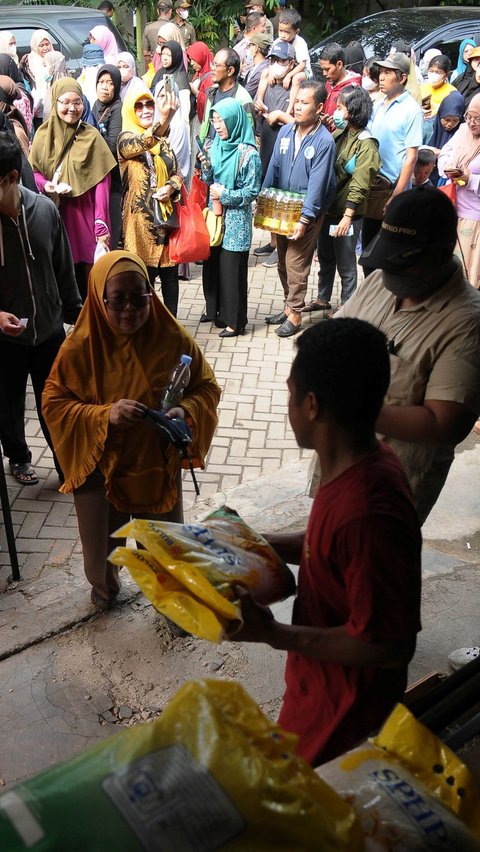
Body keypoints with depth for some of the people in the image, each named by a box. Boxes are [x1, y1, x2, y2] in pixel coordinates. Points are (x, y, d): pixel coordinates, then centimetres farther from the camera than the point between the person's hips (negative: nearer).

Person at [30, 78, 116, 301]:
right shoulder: (43, 134, 5)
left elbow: (101, 183, -6)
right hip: (52, 216, 2)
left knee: (86, 276, 0)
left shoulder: (91, 136, -3)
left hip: (83, 216, -2)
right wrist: (45, 184, -11)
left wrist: (101, 225, -13)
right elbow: (32, 171, 12)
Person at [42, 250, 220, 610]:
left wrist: (186, 412, -25)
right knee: (102, 541, 21)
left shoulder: (173, 338, -15)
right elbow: (54, 404, -12)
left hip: (159, 465, 1)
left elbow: (207, 387, -4)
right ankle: (104, 585, 56)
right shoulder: (80, 347, -17)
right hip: (100, 467, 0)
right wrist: (104, 415, -28)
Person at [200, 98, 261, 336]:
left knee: (232, 269, 0)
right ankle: (213, 309, 32)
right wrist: (206, 167, -8)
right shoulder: (216, 146, 6)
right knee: (211, 264, 14)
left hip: (235, 221, -6)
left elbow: (252, 191, -12)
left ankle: (234, 321, 11)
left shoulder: (248, 154, -13)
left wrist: (225, 195, -17)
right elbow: (209, 182, 10)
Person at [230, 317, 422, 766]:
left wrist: (273, 634, -28)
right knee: (289, 765, 31)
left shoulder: (367, 512, -38)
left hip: (344, 704, -8)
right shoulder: (361, 462, -8)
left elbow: (388, 646, -31)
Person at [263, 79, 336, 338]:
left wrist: (304, 219, -22)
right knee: (283, 261, 14)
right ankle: (289, 306, 31)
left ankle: (295, 314, 12)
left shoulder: (324, 141, -16)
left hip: (307, 212, -6)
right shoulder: (285, 131, 1)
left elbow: (317, 183, -19)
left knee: (295, 263, -3)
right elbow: (273, 168, 5)